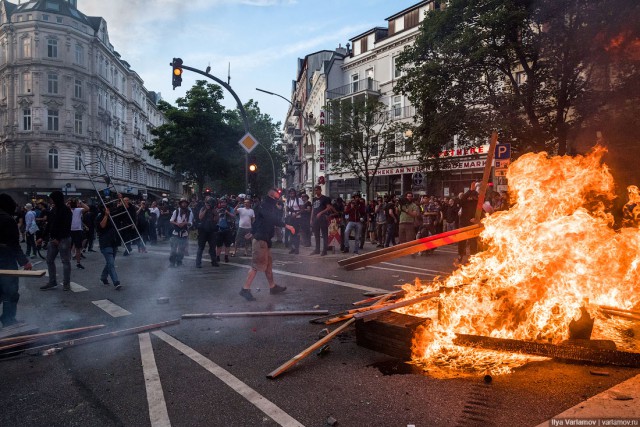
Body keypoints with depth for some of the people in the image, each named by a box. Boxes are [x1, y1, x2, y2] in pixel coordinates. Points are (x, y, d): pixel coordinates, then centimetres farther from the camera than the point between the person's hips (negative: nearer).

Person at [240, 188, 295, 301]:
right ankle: (245, 289, -10)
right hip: (259, 239, -10)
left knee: (268, 263, 15)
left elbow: (277, 219, 19)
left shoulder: (270, 207, 18)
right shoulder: (264, 206, -15)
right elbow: (272, 219, -30)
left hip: (264, 239, 10)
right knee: (257, 264, -12)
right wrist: (286, 226, -32)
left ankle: (272, 286, 25)